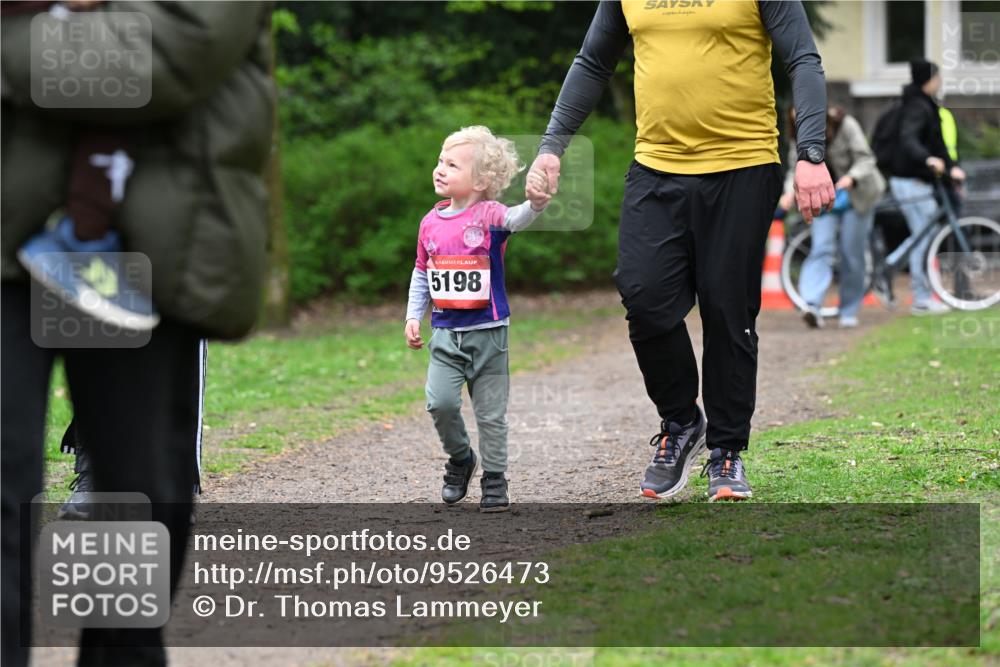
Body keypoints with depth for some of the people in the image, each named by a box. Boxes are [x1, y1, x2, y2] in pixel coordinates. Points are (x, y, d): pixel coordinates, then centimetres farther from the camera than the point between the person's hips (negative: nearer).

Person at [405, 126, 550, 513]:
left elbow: (515, 219, -32)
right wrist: (414, 316, 9)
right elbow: (421, 273, 15)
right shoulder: (431, 222, 4)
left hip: (487, 332, -3)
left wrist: (535, 204, -53)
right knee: (440, 402, -11)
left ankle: (494, 480, 18)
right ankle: (459, 458, 15)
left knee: (491, 413, 3)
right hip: (446, 334, 3)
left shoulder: (488, 215, -10)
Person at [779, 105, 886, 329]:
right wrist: (790, 191, -25)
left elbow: (866, 159, -17)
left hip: (855, 196, -3)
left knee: (852, 254, -1)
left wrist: (851, 178, -37)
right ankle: (813, 306, -27)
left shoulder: (846, 126, -17)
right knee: (821, 248, -14)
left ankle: (849, 311, 11)